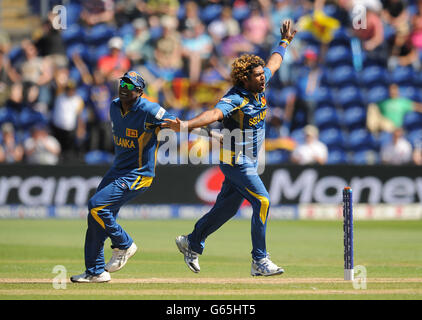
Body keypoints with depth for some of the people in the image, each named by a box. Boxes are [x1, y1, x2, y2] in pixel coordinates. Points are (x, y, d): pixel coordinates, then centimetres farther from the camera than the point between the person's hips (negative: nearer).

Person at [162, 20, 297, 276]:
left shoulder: (259, 87, 2)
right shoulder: (234, 99, -24)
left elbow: (274, 62, 21)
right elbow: (214, 113, -42)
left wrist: (285, 42, 37)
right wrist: (186, 125, -59)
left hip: (249, 161, 9)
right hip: (235, 161, -9)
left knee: (228, 207, 14)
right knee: (262, 201, -16)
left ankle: (193, 243, 32)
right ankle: (260, 261, -12)